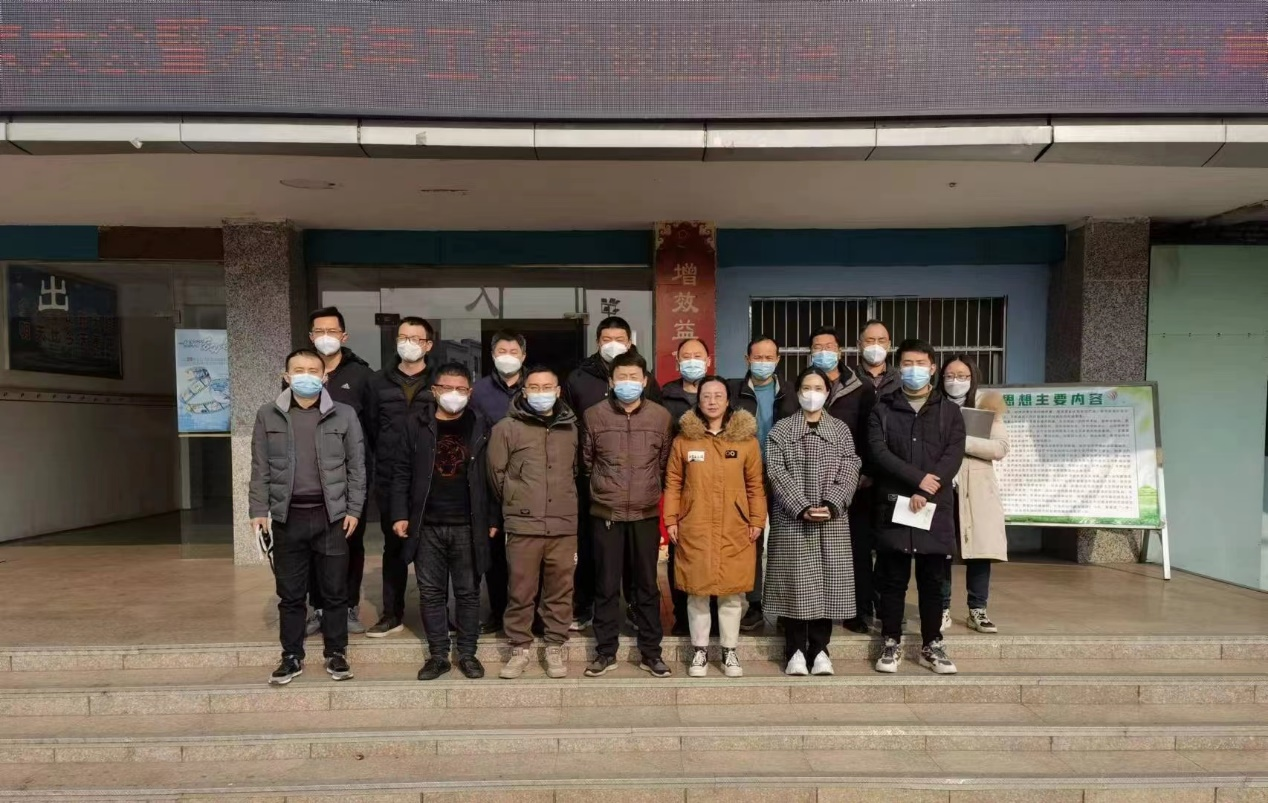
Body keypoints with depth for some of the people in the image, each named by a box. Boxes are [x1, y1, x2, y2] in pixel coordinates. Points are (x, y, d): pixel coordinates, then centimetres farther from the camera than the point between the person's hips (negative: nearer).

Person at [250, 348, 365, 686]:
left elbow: (356, 466, 2)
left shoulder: (344, 415, 1)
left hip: (331, 515, -1)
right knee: (290, 593, 10)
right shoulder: (268, 415, 5)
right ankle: (292, 656, 23)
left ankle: (336, 654, 21)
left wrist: (354, 509, -3)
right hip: (287, 516, 1)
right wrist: (258, 510, 0)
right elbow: (260, 468, 6)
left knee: (335, 590, 7)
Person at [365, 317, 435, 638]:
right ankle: (392, 614, 22)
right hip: (390, 482, 3)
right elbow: (371, 429, 12)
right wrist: (387, 459, 7)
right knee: (393, 547, 12)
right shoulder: (379, 383, 9)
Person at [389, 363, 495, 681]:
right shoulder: (417, 424, 2)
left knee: (468, 592, 8)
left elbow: (489, 475, 2)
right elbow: (402, 473, 3)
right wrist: (400, 514, -3)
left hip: (468, 525, -1)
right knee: (431, 593, 8)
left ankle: (468, 654, 21)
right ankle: (438, 655, 21)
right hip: (427, 525, 1)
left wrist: (493, 519, -1)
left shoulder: (480, 425, 1)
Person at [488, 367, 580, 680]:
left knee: (560, 590, 8)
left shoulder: (571, 428, 8)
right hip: (522, 525, -2)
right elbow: (496, 473, 5)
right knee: (521, 591, 5)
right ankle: (519, 649, 20)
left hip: (564, 525, 2)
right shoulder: (506, 428, -1)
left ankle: (555, 648, 22)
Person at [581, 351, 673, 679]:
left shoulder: (661, 416, 1)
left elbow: (665, 464, 11)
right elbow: (586, 463, 10)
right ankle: (605, 652, 20)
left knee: (647, 585, 9)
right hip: (605, 514, 0)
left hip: (646, 514, 1)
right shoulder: (594, 416, -1)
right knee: (606, 586, 8)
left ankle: (650, 652, 21)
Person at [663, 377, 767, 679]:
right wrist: (671, 519, 0)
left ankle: (729, 651, 22)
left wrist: (757, 521, 1)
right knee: (697, 590, 6)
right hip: (694, 530, 0)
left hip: (735, 530, 0)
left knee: (732, 591, 7)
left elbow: (755, 485, 5)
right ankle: (700, 651, 21)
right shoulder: (684, 439, 2)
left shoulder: (747, 439, 2)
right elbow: (673, 483, 5)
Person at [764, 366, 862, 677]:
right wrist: (802, 508, -16)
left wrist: (831, 506, -14)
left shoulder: (841, 430, 10)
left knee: (828, 582, 3)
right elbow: (776, 472, -5)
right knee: (795, 583, 0)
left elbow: (849, 472, 1)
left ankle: (819, 649, 14)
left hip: (832, 520, 2)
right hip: (791, 519, -2)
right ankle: (795, 650, 10)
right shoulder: (781, 430, 4)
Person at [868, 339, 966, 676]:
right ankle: (892, 643, 16)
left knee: (933, 581, 8)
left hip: (935, 507, 1)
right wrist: (917, 477, -15)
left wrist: (925, 492, -14)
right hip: (893, 506, -1)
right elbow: (878, 452, -6)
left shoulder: (949, 411, 9)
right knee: (892, 580, 5)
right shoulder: (882, 409, 7)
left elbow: (953, 456, -3)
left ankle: (932, 645, 20)